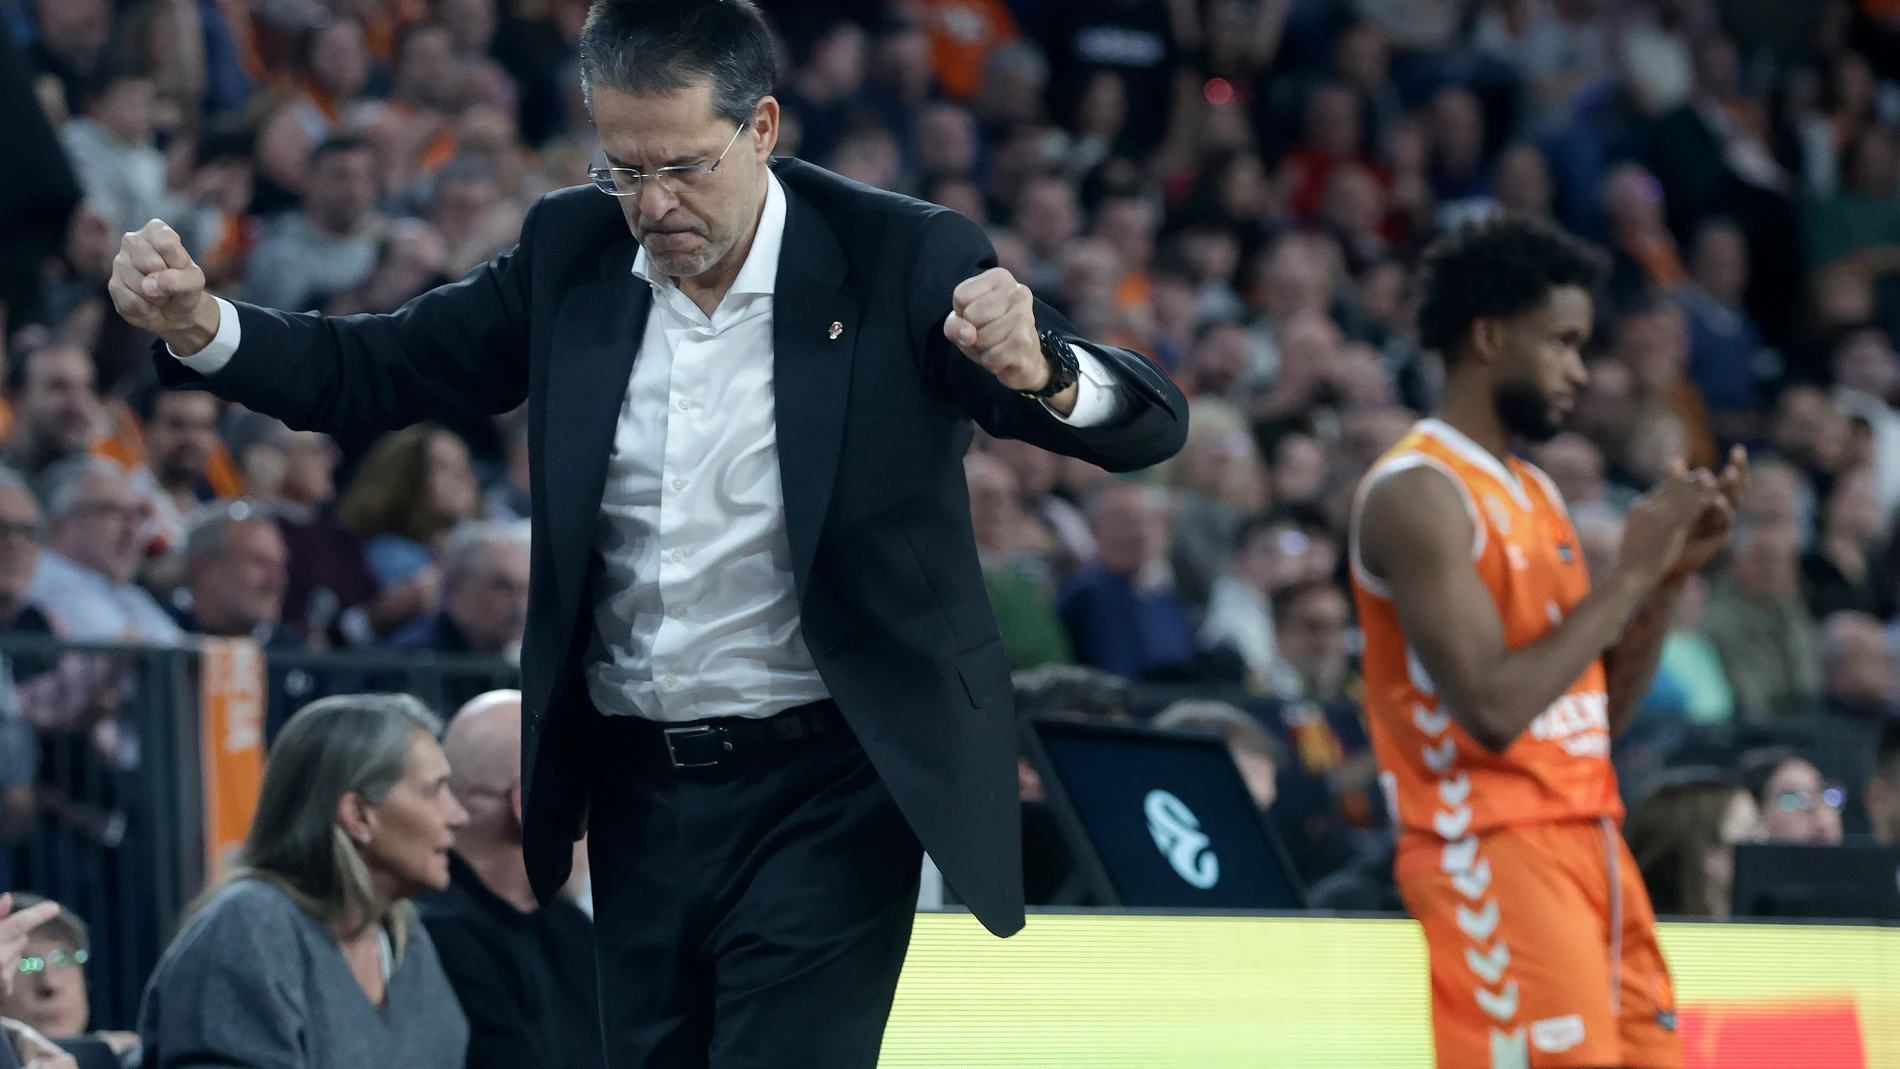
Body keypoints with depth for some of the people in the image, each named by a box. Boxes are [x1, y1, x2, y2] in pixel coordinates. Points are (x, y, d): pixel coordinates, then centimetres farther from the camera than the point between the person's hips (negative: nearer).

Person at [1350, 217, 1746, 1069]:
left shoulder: (1533, 493, 17)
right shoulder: (1417, 493, -12)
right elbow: (1492, 709, -22)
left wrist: (1669, 576, 6)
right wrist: (1626, 574, -16)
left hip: (1588, 839, 9)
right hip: (1492, 851, -9)